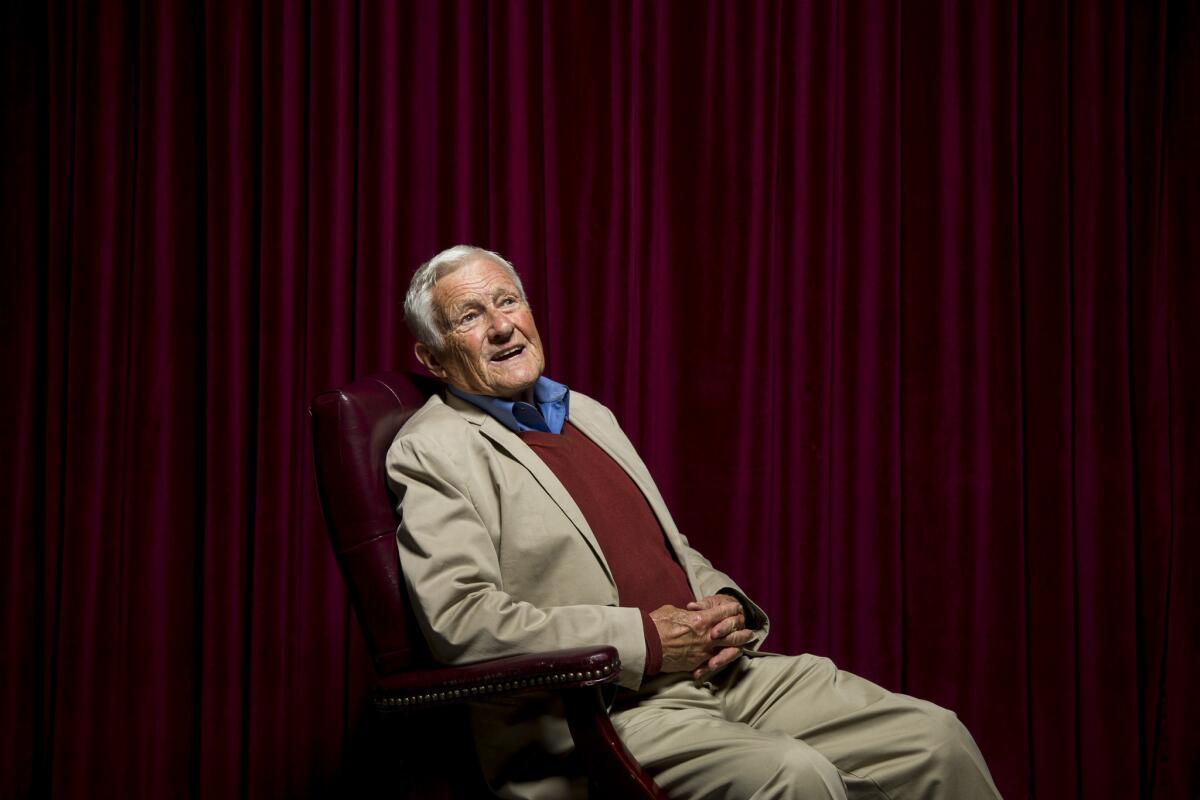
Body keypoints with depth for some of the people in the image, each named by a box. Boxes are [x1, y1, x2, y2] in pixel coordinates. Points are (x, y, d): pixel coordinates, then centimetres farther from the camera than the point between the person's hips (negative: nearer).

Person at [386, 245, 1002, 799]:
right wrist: (646, 642, -16)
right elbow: (460, 621, -17)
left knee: (933, 739, -6)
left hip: (718, 670, 7)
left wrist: (724, 606, 4)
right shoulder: (431, 452, -4)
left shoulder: (589, 414, 21)